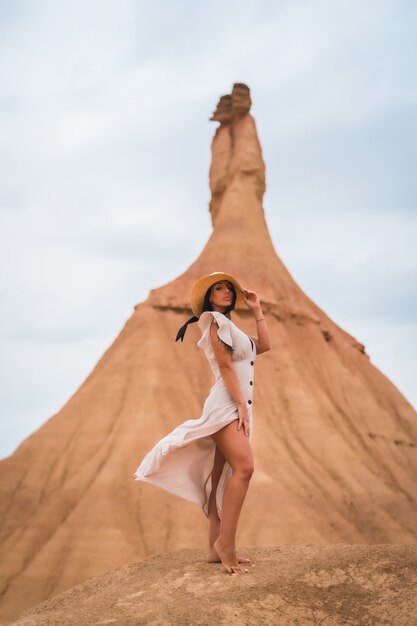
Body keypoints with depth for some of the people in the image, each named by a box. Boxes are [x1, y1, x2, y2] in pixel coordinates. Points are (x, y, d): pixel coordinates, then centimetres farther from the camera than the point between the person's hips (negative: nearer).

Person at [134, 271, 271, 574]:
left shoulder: (231, 327, 24)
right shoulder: (216, 322, -4)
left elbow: (265, 345, 19)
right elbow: (225, 366, -12)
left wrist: (257, 310, 21)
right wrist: (241, 404, -17)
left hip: (238, 407, 10)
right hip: (226, 405, -10)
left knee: (223, 480, 4)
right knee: (244, 467, -26)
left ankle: (216, 548, 3)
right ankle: (225, 541, -29)